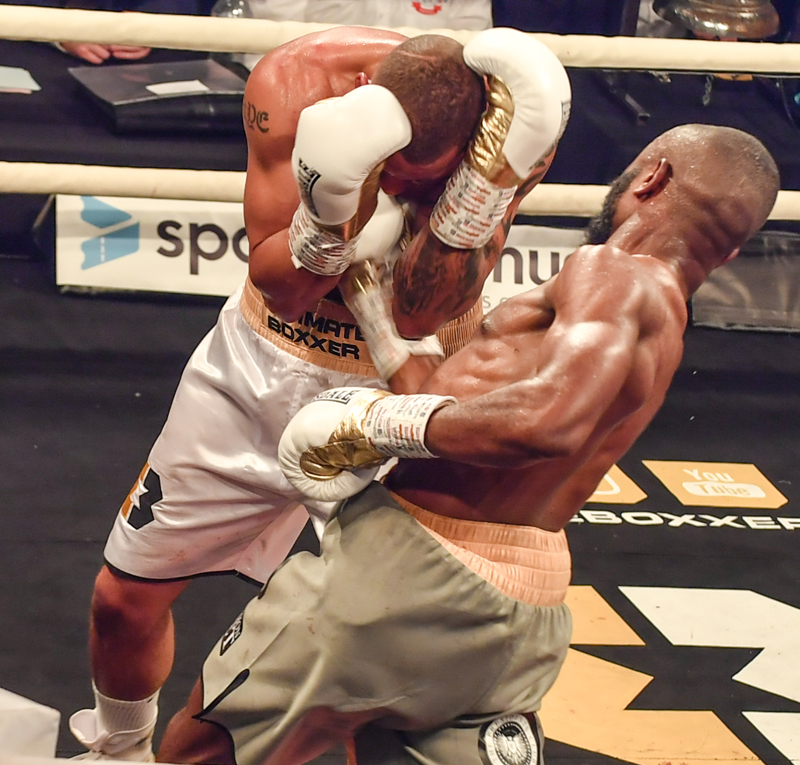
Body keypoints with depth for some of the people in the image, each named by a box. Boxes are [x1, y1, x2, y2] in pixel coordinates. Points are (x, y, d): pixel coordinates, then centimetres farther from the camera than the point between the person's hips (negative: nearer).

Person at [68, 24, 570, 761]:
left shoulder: (517, 121, -25)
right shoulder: (295, 81, -24)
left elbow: (417, 316, -25)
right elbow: (277, 286, -19)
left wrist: (482, 183, -39)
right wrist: (331, 214, -41)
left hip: (395, 391, -1)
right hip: (264, 365, 2)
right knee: (125, 598, 11)